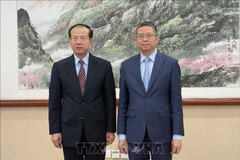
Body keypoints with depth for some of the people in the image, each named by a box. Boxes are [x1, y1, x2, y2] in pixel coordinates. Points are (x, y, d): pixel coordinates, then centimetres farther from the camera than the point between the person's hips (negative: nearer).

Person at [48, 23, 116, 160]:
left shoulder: (104, 66, 0)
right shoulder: (59, 67, 2)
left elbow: (110, 100, 1)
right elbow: (54, 101, 2)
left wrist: (111, 129, -1)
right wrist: (55, 130, -2)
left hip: (96, 130, 0)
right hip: (70, 130, 1)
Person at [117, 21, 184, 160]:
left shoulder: (171, 63, -1)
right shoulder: (127, 65, 5)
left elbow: (176, 101, -3)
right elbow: (123, 103, 6)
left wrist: (177, 135, -7)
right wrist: (121, 134, 2)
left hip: (162, 132, -1)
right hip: (134, 133, 2)